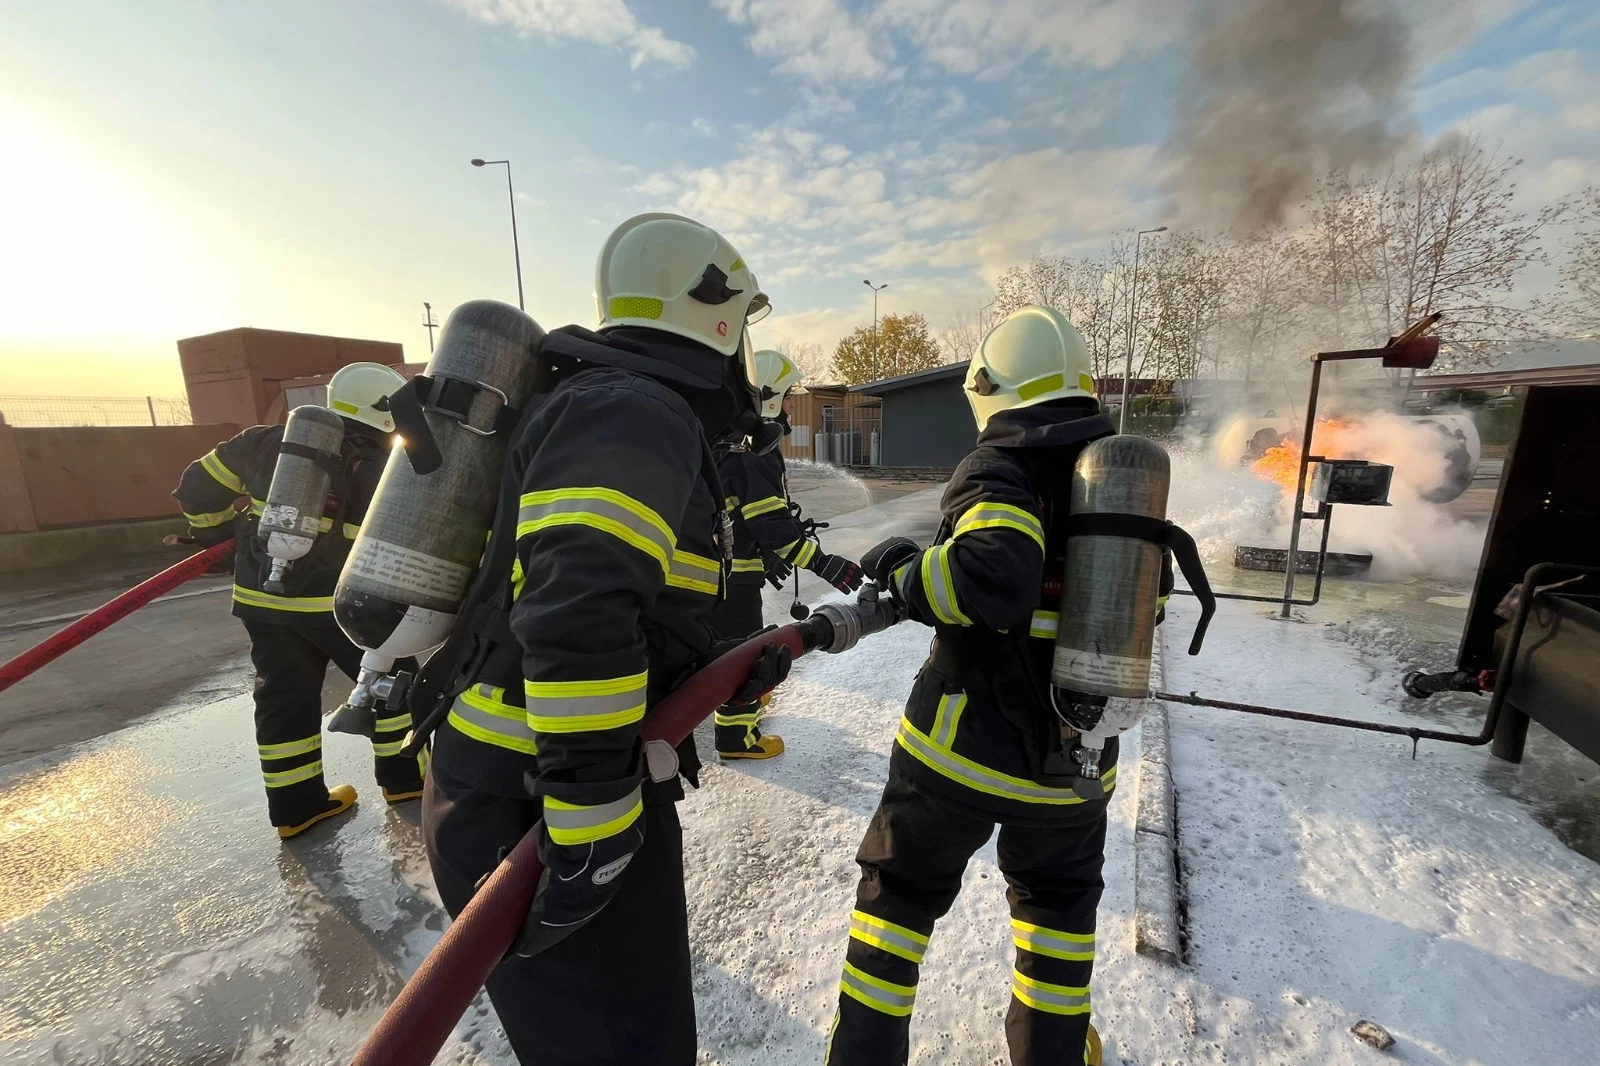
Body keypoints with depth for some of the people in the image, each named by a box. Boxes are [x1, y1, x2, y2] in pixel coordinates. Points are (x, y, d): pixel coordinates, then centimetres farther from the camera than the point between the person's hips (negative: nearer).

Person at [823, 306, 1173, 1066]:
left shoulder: (1000, 471, -16)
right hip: (1073, 751, 5)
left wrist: (899, 568, -18)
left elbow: (991, 579, -33)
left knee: (902, 889, 17)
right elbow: (1146, 590, 15)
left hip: (962, 745, -4)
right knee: (1060, 895, 29)